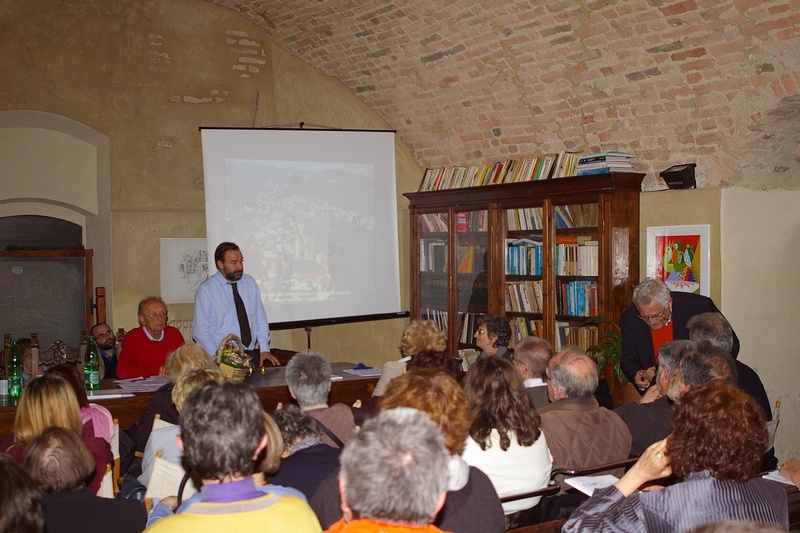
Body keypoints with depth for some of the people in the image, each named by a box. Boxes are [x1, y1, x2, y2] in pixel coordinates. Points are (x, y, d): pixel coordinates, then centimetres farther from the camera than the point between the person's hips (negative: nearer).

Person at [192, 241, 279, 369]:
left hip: (252, 354, 4)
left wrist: (264, 349, 1)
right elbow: (200, 330, -7)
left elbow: (260, 319, 11)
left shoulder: (250, 283, 9)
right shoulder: (206, 290, -5)